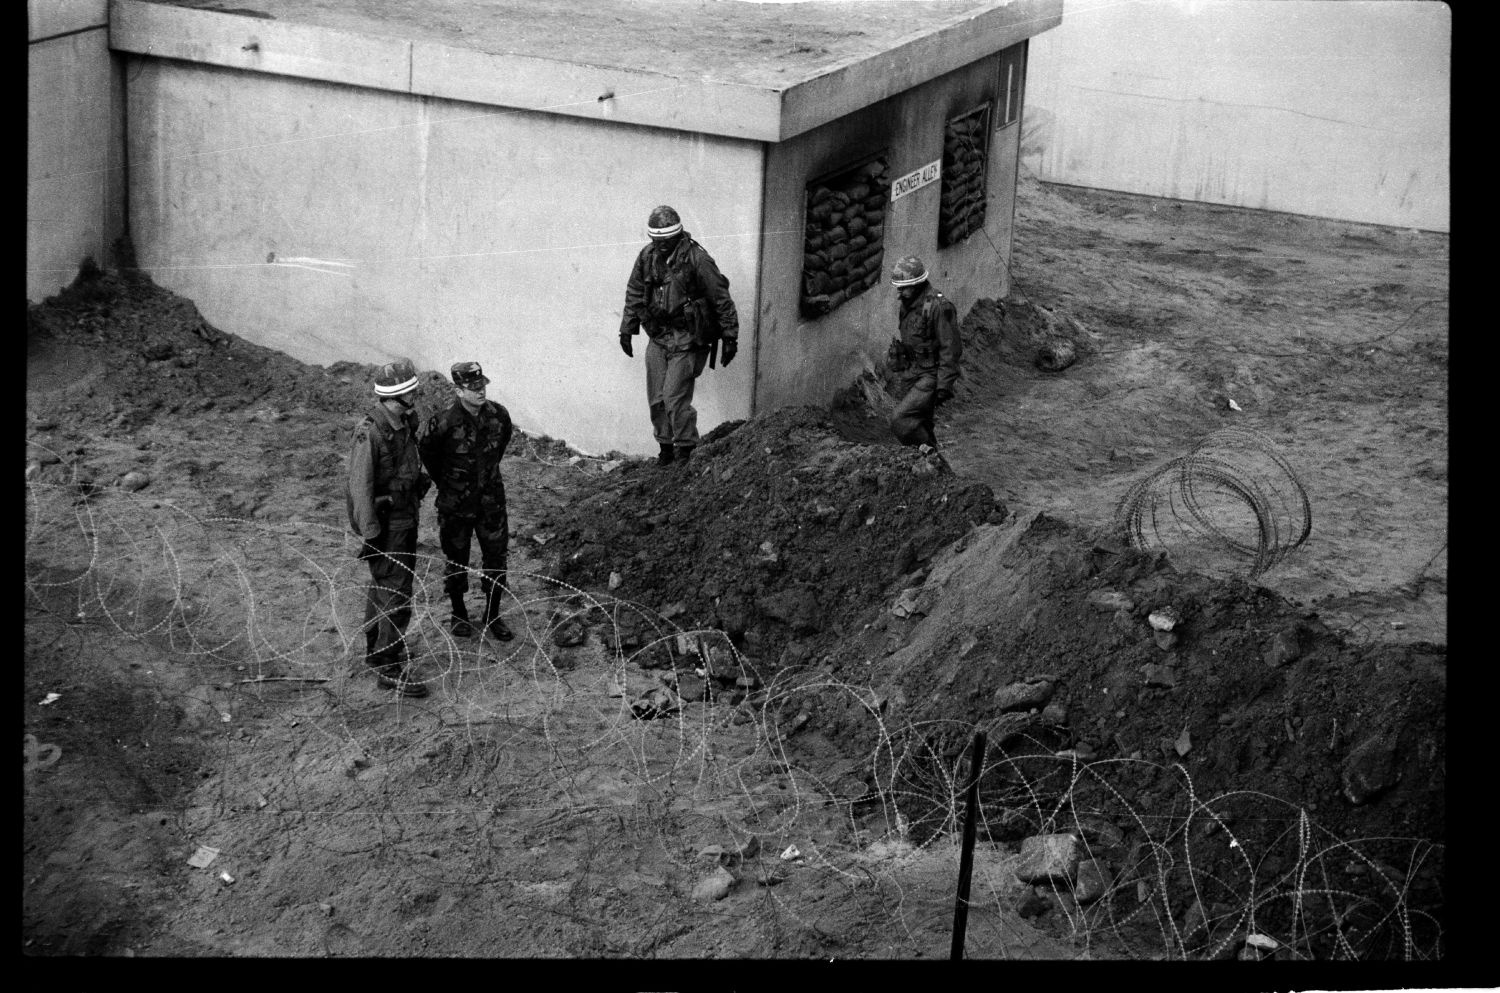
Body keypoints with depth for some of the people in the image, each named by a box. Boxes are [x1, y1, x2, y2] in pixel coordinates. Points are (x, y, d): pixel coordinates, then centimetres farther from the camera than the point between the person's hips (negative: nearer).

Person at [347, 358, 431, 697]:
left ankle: (377, 650, 36)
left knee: (382, 586, 21)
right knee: (395, 595, -6)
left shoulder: (404, 422, 1)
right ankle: (391, 668, 2)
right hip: (384, 523, -9)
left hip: (405, 516, 9)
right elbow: (360, 487, -23)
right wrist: (370, 536, -21)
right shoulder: (370, 433, -26)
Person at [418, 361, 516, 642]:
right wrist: (445, 481, 6)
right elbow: (426, 450, -4)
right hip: (455, 503, -3)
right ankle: (458, 614, 30)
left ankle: (493, 616, 22)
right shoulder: (443, 422, -23)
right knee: (456, 559, 11)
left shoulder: (499, 415, -10)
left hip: (491, 499, 3)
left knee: (496, 556, 7)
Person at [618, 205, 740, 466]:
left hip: (688, 339, -6)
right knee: (657, 398, 7)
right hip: (658, 337, 6)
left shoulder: (696, 259, -15)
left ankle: (686, 449, 2)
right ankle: (666, 448, 22)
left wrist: (730, 337, -9)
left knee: (675, 397, -12)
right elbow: (634, 294, 16)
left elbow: (722, 299, -10)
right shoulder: (647, 256, 2)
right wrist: (627, 329, 17)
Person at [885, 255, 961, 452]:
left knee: (899, 419, -17)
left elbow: (950, 349, -20)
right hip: (914, 376, 9)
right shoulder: (906, 305, 6)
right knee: (919, 427, 13)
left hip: (931, 376, -9)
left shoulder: (939, 307, -21)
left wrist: (944, 387, -22)